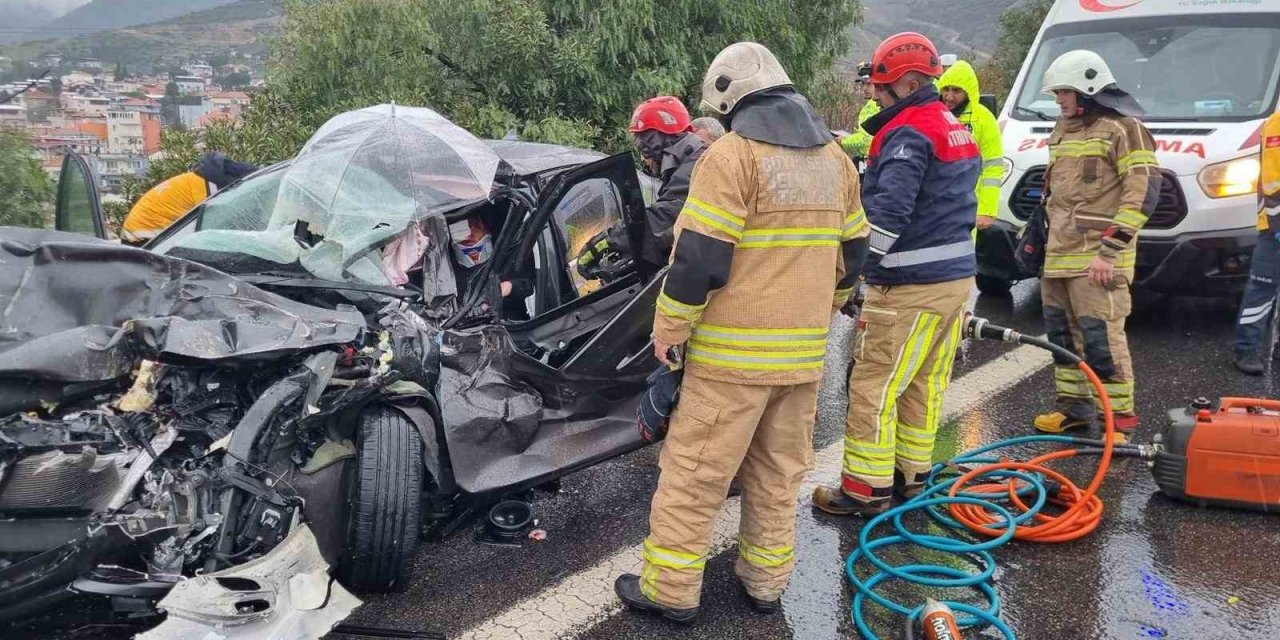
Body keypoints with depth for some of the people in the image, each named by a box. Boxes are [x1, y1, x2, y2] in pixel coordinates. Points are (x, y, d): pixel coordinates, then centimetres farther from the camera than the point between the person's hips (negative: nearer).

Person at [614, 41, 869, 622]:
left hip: (734, 350, -7)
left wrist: (669, 328, -6)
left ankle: (671, 589, 12)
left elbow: (699, 255, -17)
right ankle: (766, 582, 27)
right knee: (778, 473, 17)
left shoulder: (732, 154, -12)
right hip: (803, 349, 7)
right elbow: (852, 251, 17)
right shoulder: (834, 156, 11)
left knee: (694, 471, 4)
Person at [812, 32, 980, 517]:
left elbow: (887, 213, -26)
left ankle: (866, 488, 5)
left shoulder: (907, 134, -15)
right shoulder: (955, 130, 16)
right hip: (957, 275, 10)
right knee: (926, 384, 16)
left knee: (874, 386, -2)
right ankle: (912, 473, 26)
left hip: (911, 286, -10)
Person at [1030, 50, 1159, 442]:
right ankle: (1072, 404, 25)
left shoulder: (1122, 128, -8)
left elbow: (1144, 192, -15)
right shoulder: (1063, 130, 19)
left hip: (1097, 258, -8)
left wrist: (1109, 251, -19)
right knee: (1061, 332, 13)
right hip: (1058, 255, 8)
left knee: (1102, 336, -10)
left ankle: (1121, 415, 0)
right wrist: (1044, 237, 25)